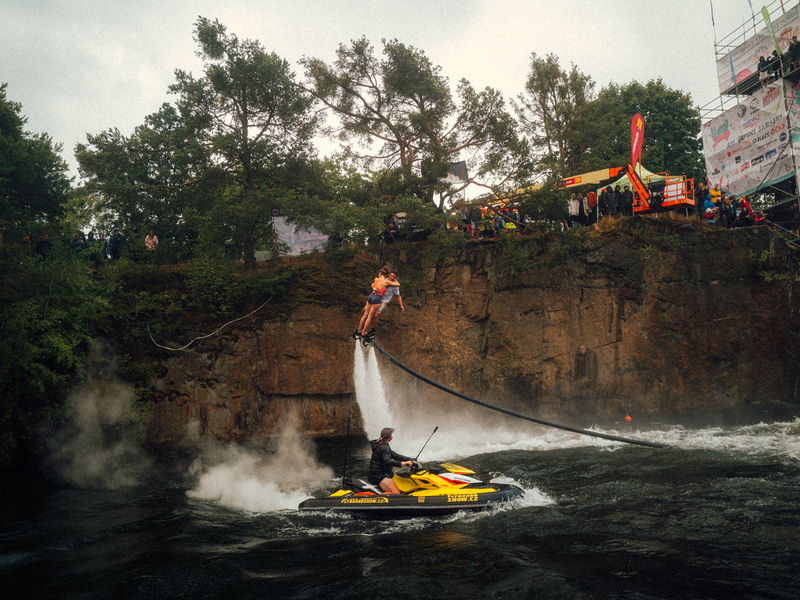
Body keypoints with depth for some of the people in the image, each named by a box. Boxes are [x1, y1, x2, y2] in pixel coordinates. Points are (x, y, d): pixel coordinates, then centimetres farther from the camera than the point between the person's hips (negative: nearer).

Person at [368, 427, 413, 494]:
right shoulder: (383, 447, -17)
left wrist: (410, 459, 15)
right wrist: (403, 463, -39)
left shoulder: (384, 445, 17)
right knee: (396, 493, -29)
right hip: (378, 476, -11)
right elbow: (388, 461, -32)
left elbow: (395, 455, 21)